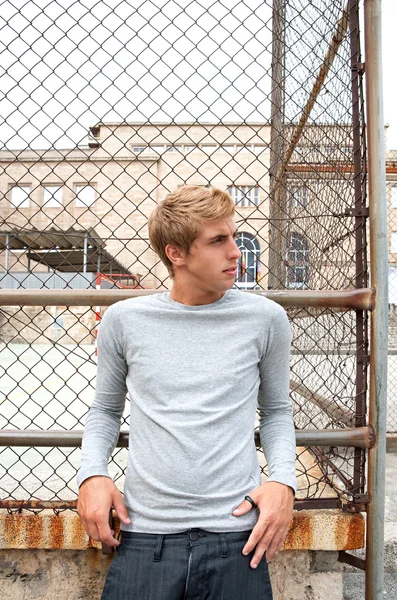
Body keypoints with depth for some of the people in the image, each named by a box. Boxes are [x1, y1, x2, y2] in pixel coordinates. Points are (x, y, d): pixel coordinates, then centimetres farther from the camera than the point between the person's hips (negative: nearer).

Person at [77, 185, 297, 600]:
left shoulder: (265, 318, -1)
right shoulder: (124, 320, -1)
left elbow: (276, 411, 10)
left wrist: (283, 480, -5)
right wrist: (91, 474, -3)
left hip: (237, 537, 0)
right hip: (145, 535, 0)